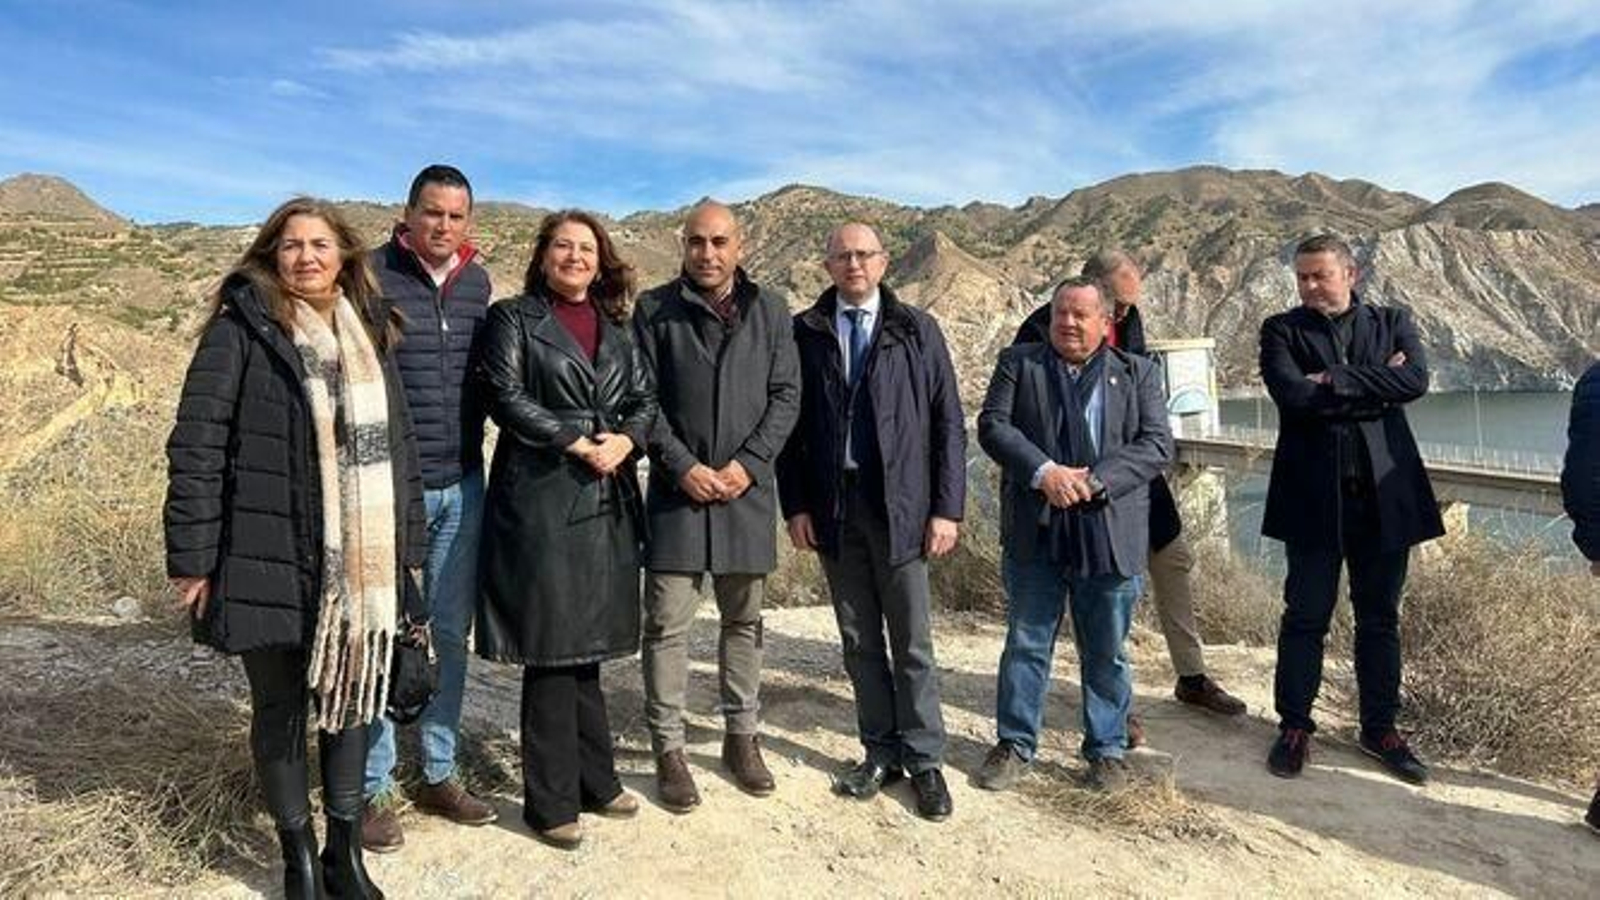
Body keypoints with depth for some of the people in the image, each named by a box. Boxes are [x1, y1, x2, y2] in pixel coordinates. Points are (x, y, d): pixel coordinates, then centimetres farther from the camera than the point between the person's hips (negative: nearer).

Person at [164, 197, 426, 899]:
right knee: (280, 710, 11)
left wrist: (406, 550, 9)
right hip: (271, 563, -4)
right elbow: (196, 445, -7)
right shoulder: (240, 329, -4)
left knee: (351, 699, 12)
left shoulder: (371, 335, 11)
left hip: (362, 568, 4)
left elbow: (398, 444, 12)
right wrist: (193, 557, -11)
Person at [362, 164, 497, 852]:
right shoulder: (371, 276, -7)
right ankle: (374, 790, 17)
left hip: (462, 486, 5)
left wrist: (471, 449, 13)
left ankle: (438, 775, 26)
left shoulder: (477, 283, 8)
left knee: (450, 634, 12)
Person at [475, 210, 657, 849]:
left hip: (607, 500, 5)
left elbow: (645, 399, 12)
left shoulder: (617, 327, 17)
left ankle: (594, 782, 24)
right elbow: (506, 396, -8)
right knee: (550, 651, 0)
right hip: (540, 498, -4)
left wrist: (624, 440, -9)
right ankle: (551, 801, 12)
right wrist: (578, 443, -13)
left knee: (586, 646, 12)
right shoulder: (513, 318, 3)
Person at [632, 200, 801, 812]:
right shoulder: (655, 310, 2)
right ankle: (668, 748, 13)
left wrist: (748, 464, -9)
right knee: (667, 623, 0)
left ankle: (741, 736, 26)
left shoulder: (770, 312, 7)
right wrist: (682, 466, -12)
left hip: (747, 487, 2)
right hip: (677, 487, -2)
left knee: (744, 619, 12)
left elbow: (786, 396, 3)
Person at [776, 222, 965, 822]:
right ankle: (881, 751, 25)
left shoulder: (917, 331, 3)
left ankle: (924, 760, 19)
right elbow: (789, 423, 6)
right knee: (859, 642, 11)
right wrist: (795, 505, -1)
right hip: (832, 509, 2)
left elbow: (948, 423, 2)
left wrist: (947, 508, -4)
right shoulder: (804, 333, 6)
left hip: (900, 505, -1)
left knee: (912, 643, 5)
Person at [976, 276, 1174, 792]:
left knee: (1107, 653, 11)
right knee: (1026, 645, 9)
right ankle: (1015, 745, 22)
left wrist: (1094, 482, -16)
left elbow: (1157, 445, -2)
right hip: (1034, 533, 0)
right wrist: (1043, 471, -18)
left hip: (1110, 535, 0)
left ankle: (1106, 750, 26)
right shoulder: (1018, 363, 7)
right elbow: (992, 424, -4)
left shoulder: (1138, 374, 8)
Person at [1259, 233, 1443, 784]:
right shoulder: (1282, 330, 3)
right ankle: (1295, 726, 17)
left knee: (1380, 618, 12)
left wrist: (1335, 381, -14)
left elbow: (1416, 380, -10)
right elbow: (1292, 394, -15)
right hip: (1313, 495, -2)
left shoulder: (1392, 322, 9)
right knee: (1305, 616, 4)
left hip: (1385, 493, 2)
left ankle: (1380, 729, 25)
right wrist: (1374, 388, -10)